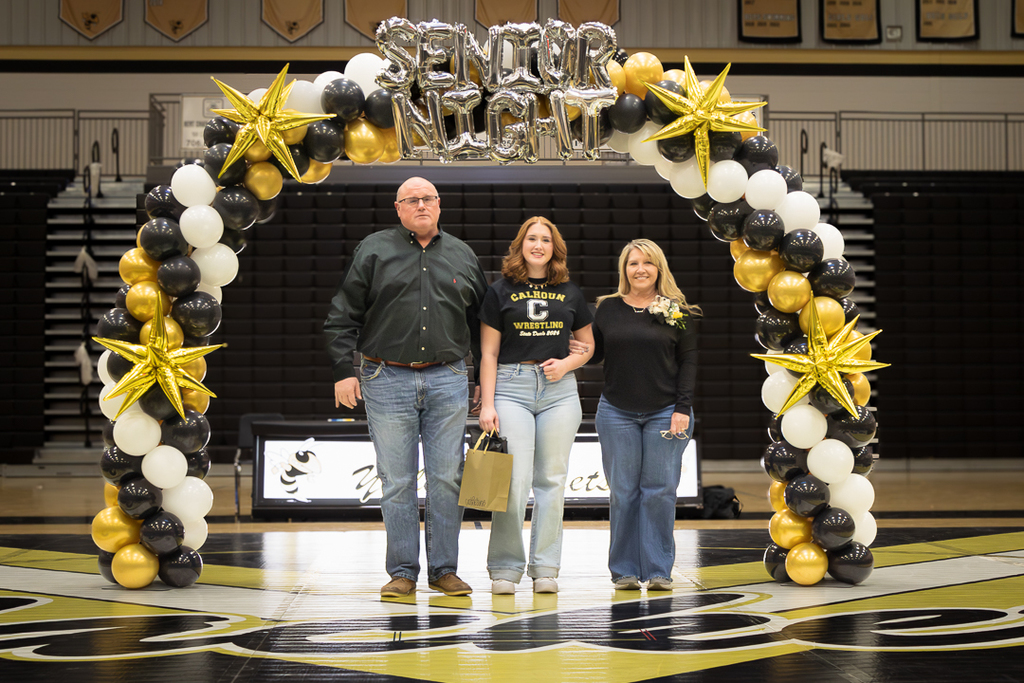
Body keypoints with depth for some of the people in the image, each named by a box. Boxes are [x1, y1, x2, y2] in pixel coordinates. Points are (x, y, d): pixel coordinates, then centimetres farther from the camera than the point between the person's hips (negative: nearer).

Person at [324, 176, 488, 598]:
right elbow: (343, 316, 3)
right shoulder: (373, 251, 5)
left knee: (447, 479, 3)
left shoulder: (463, 256, 13)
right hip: (387, 381, -2)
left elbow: (480, 322, 19)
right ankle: (402, 572, 10)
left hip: (447, 381, 2)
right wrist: (343, 371, -5)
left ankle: (444, 570, 13)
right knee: (397, 481, 1)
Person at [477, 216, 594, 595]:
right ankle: (505, 567, 1)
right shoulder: (500, 292, 5)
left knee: (551, 480, 3)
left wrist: (566, 364, -2)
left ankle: (545, 567, 10)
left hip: (559, 390, 3)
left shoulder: (570, 293, 12)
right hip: (511, 386, -2)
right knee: (513, 480, -9)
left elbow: (588, 345, 20)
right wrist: (487, 404, -6)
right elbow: (489, 353, 2)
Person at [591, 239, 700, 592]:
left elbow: (688, 361, 2)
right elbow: (593, 352, 15)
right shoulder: (608, 308, 9)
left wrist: (683, 408, -6)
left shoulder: (678, 311, 3)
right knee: (622, 491, 2)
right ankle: (625, 571, 12)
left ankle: (659, 570, 8)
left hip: (665, 413, -1)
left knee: (659, 490, -2)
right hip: (617, 413, 2)